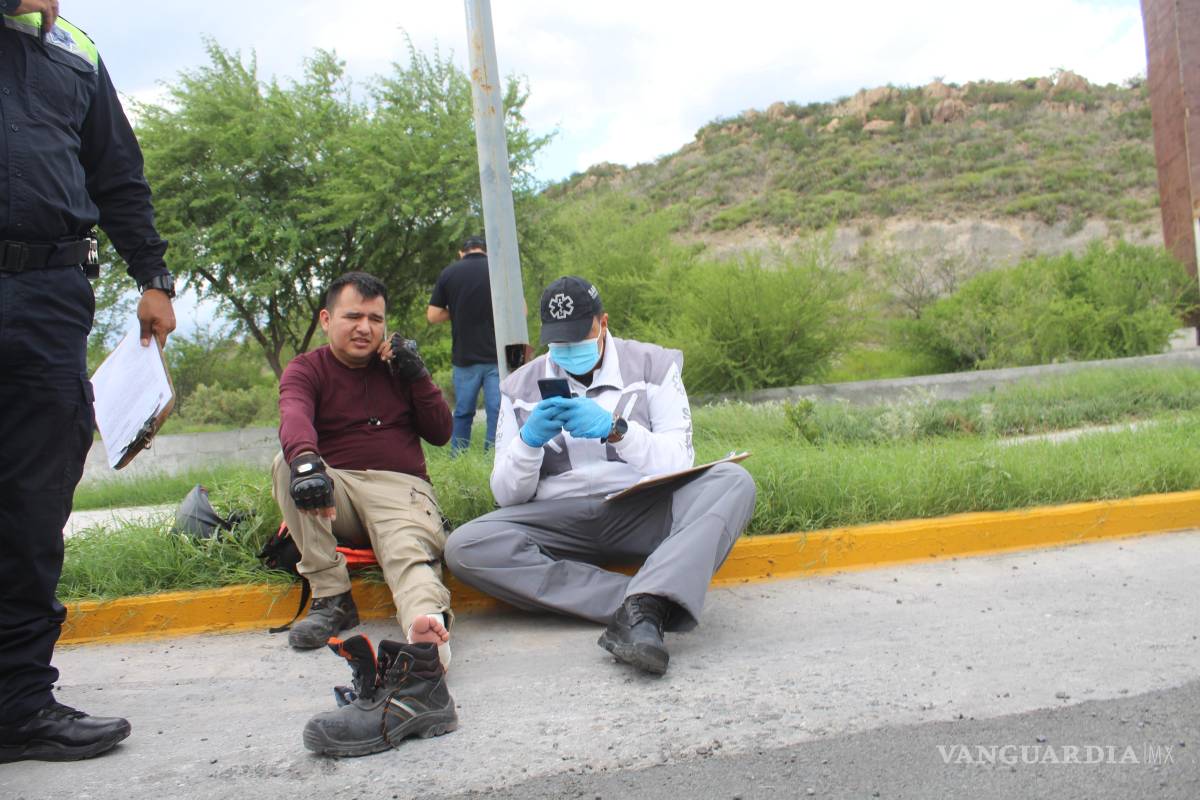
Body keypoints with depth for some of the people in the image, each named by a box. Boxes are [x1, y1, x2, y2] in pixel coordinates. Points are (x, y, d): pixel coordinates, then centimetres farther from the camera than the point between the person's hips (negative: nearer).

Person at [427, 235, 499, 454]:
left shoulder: (448, 273, 2)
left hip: (464, 356, 2)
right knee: (497, 410, 0)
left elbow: (433, 316, 2)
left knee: (463, 412, 12)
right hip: (497, 355, -1)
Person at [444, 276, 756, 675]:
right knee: (464, 548, -27)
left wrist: (615, 429, -22)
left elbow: (679, 462, -4)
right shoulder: (520, 388, 8)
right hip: (559, 519, 1)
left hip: (643, 509, -1)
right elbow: (507, 494, 5)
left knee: (733, 481, -26)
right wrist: (529, 440, -16)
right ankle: (650, 606, -32)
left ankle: (642, 607, -46)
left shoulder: (654, 365, 5)